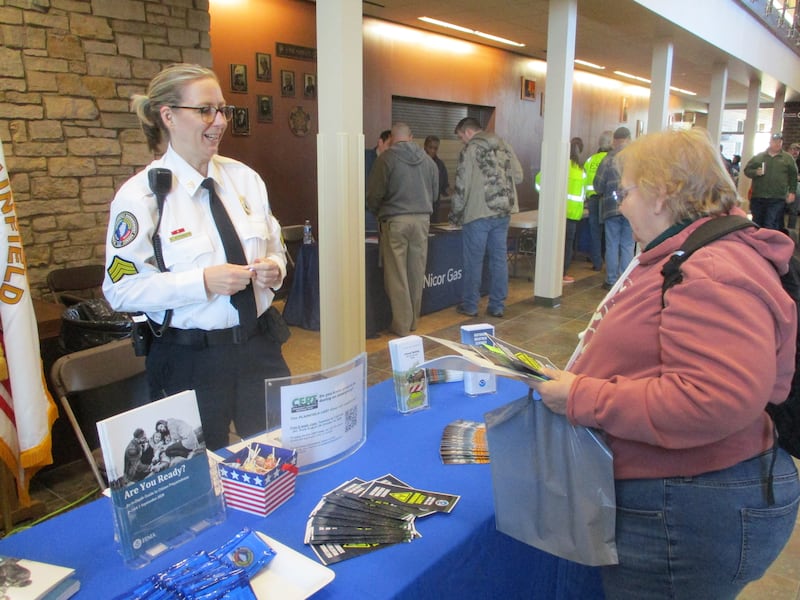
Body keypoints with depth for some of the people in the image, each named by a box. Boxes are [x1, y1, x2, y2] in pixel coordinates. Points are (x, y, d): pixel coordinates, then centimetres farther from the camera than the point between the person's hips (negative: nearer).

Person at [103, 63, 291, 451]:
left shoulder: (244, 178, 5)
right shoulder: (140, 195, -10)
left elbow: (274, 248, 14)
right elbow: (122, 289, -11)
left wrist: (273, 268, -9)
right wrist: (203, 282, -22)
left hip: (259, 346, 4)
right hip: (190, 360, -4)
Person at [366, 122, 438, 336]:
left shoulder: (387, 158, -6)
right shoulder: (427, 160, 7)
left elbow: (374, 193, -5)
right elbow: (434, 193, 13)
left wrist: (377, 213, 14)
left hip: (395, 220, -4)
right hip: (422, 219, 4)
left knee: (397, 275, 2)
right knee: (417, 274, 10)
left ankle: (402, 325, 5)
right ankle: (413, 321, 20)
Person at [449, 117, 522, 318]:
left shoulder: (469, 150, -7)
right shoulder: (504, 145, 11)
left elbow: (462, 186, -9)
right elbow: (518, 176, 9)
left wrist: (455, 214, 0)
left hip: (478, 213, -5)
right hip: (503, 212, 6)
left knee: (473, 261, 4)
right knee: (499, 258, 10)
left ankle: (469, 305, 13)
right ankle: (497, 306, 15)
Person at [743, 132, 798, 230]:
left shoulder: (788, 158, 7)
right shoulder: (758, 156, 9)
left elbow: (793, 176, 8)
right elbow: (747, 170, 9)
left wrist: (792, 192, 1)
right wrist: (755, 172, -12)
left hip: (777, 199, -2)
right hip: (757, 197, 2)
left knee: (770, 226, -10)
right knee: (756, 224, 12)